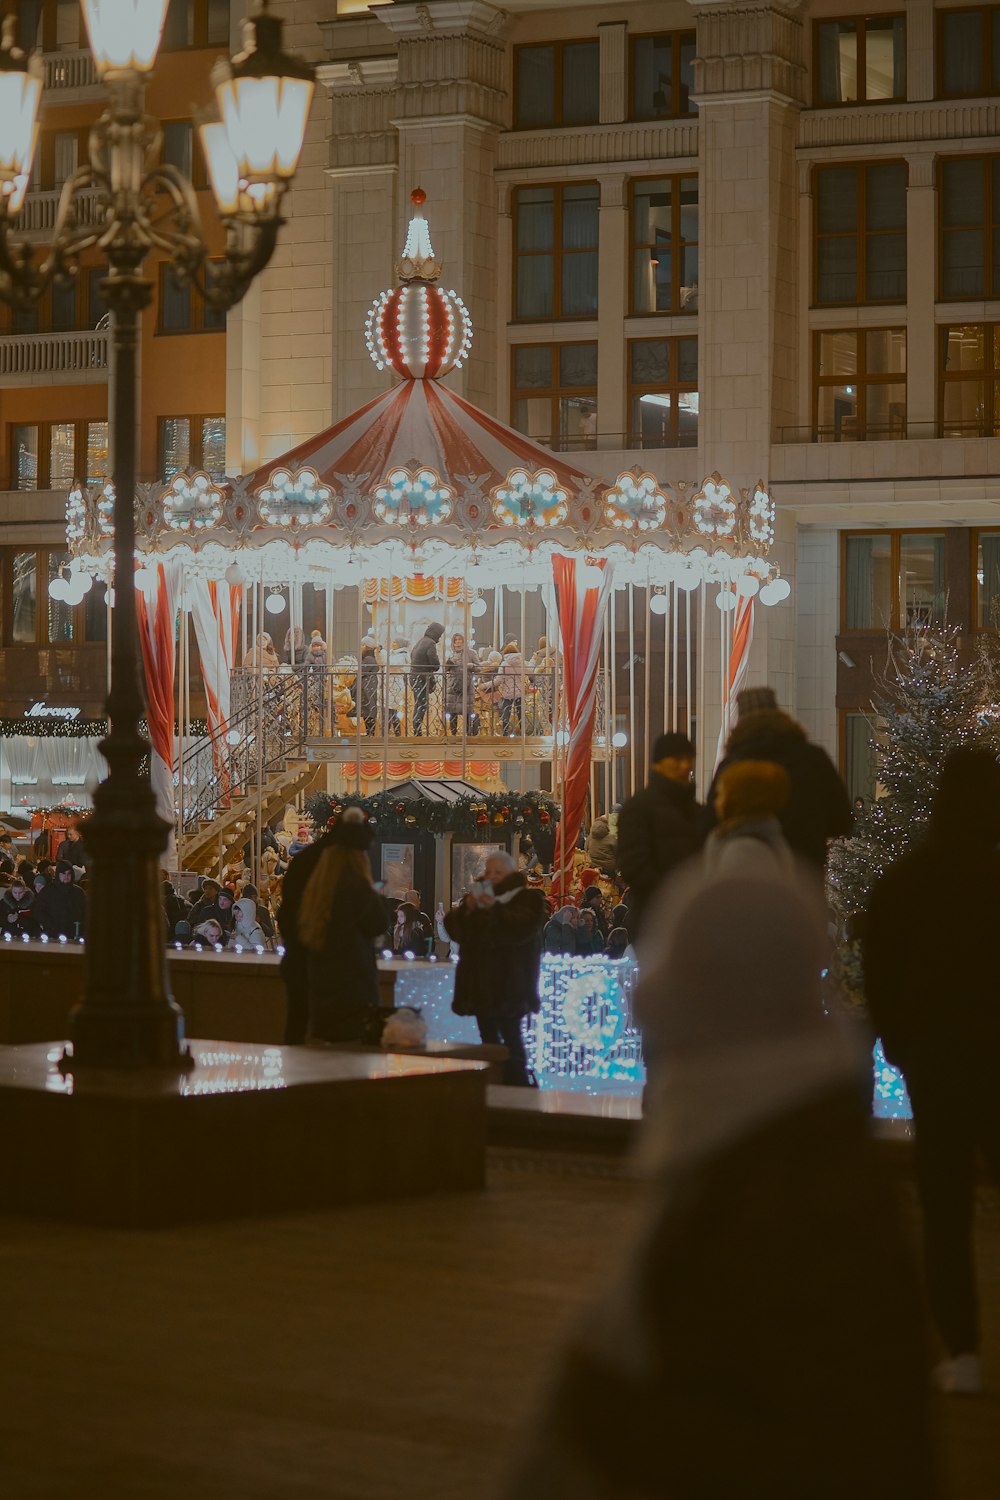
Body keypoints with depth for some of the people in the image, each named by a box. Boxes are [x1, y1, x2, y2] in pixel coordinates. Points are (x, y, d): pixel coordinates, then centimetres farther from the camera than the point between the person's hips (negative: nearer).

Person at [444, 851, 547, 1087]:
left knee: (511, 1039, -13)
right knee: (489, 1041, 7)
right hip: (481, 984, 6)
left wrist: (495, 909, -26)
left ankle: (518, 1091, -12)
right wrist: (466, 909, -11)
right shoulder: (477, 895, 17)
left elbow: (523, 928, -20)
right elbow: (452, 927, 8)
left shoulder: (528, 899, -1)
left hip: (508, 987, -6)